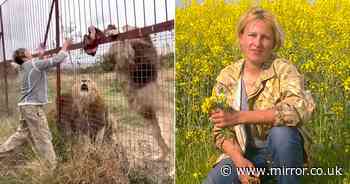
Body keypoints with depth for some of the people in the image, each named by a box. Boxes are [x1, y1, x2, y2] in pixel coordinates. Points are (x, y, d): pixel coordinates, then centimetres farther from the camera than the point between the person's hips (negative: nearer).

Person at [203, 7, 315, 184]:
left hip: (284, 148, -1)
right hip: (244, 153, 2)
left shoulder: (283, 69, -14)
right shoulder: (227, 77, -5)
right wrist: (239, 161, -22)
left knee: (281, 132, -35)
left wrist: (239, 117, -34)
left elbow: (301, 109, -33)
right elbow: (221, 130, -3)